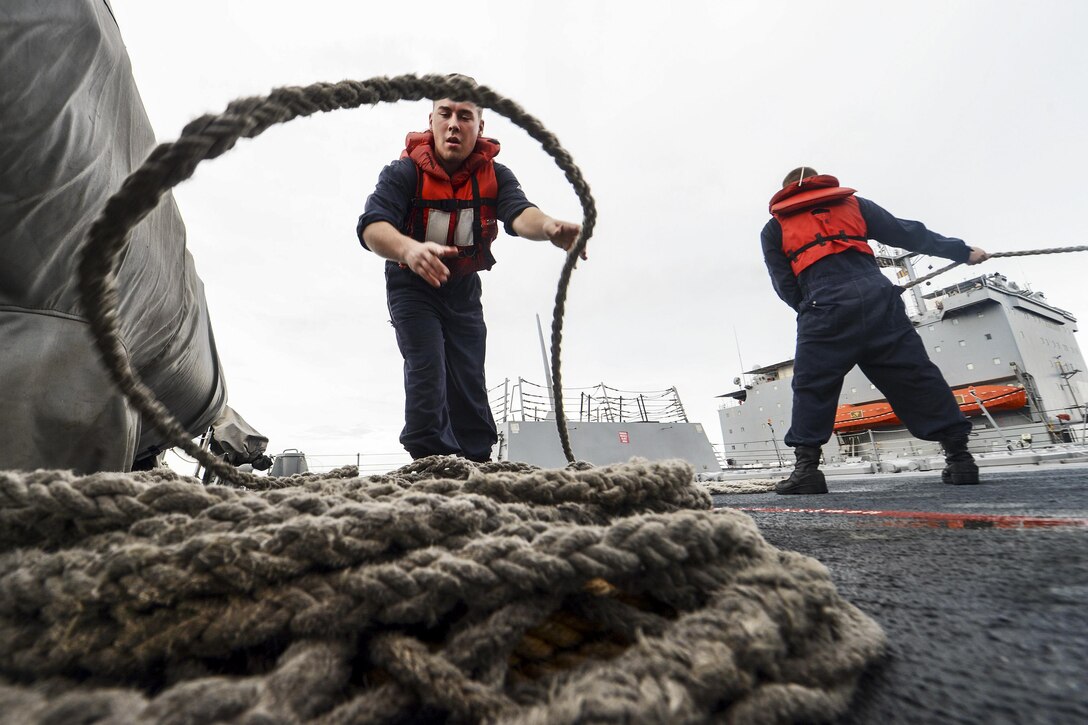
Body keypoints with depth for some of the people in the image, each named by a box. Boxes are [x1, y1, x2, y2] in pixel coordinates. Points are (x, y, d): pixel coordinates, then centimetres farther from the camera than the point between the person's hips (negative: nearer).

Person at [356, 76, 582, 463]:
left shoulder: (495, 175, -11)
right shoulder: (403, 173, -18)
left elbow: (519, 213, -31)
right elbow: (372, 227, -34)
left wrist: (549, 227, -56)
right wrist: (409, 249, -58)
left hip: (464, 289, 3)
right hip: (412, 287, -2)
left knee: (470, 383, 2)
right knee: (427, 372, -18)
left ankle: (477, 468, 13)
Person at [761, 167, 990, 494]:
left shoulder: (774, 227, 21)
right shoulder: (853, 204, 28)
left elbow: (785, 286, 13)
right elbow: (908, 233, 26)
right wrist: (963, 251, 34)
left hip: (824, 307, -3)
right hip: (877, 297, 3)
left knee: (811, 386, -1)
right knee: (916, 376, 8)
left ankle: (806, 467, -9)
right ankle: (959, 455, 11)